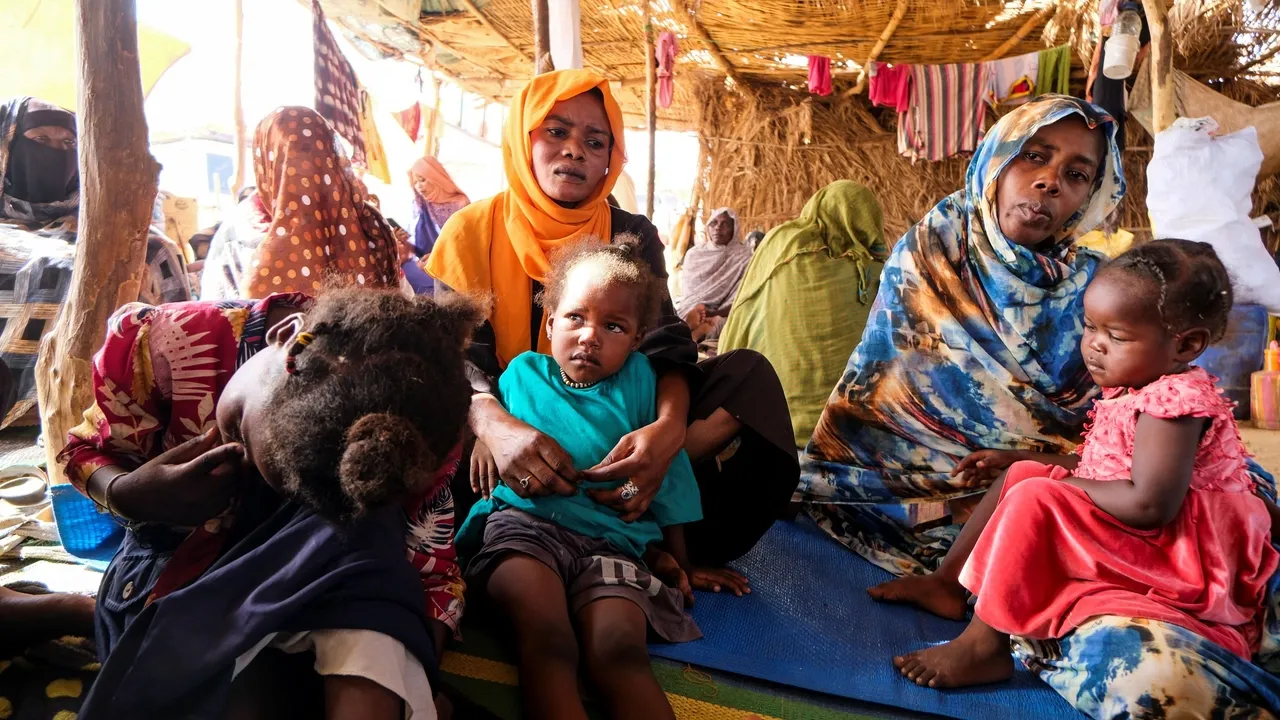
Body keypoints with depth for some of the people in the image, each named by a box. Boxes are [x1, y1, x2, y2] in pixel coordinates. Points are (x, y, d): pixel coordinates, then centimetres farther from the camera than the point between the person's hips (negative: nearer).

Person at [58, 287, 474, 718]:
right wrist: (127, 497, -28)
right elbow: (90, 450, -5)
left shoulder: (417, 436, -28)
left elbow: (432, 573, -19)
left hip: (324, 580, 2)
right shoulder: (167, 343, -24)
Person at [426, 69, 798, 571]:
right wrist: (494, 427, -37)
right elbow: (458, 359, -12)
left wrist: (670, 423, -34)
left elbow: (665, 345, -10)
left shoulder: (632, 236, 4)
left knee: (747, 374, -16)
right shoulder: (472, 231, -1)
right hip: (514, 427, -1)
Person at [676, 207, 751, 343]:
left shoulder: (745, 257, 1)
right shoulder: (694, 253, 12)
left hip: (724, 317, -3)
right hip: (690, 312, 3)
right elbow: (685, 288, 8)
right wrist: (695, 310, -14)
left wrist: (714, 313, -21)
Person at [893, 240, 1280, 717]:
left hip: (1168, 549, -10)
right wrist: (1018, 459, 11)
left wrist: (1062, 482, -20)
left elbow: (1148, 505, -33)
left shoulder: (1173, 401, -23)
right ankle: (949, 582, 10)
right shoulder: (1136, 388, 7)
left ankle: (985, 645, -19)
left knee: (1036, 499, -27)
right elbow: (1104, 465, 17)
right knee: (1022, 475, 11)